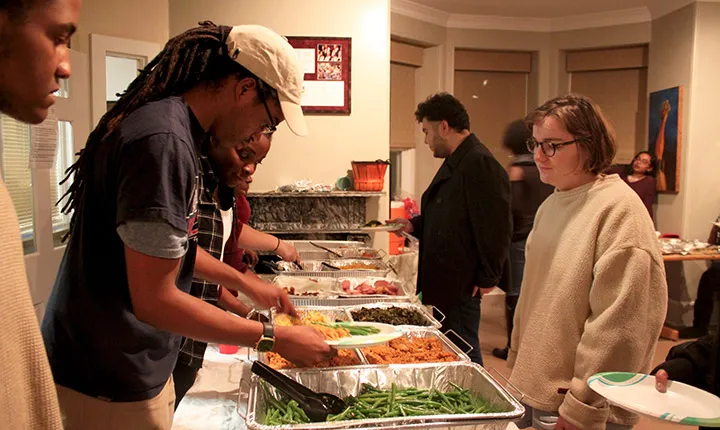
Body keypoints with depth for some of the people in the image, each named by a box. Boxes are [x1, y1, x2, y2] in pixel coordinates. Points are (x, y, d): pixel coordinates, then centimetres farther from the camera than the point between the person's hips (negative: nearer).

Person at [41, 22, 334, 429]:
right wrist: (275, 338, -18)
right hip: (111, 382, -9)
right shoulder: (163, 141, -27)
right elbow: (154, 300, -25)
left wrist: (246, 283, 17)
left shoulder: (175, 125, 5)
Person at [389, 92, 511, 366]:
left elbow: (494, 227, -22)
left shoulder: (480, 164, -19)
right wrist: (415, 225, 12)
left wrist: (487, 278, -18)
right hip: (442, 282, 10)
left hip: (462, 286, -10)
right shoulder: (454, 163, 15)